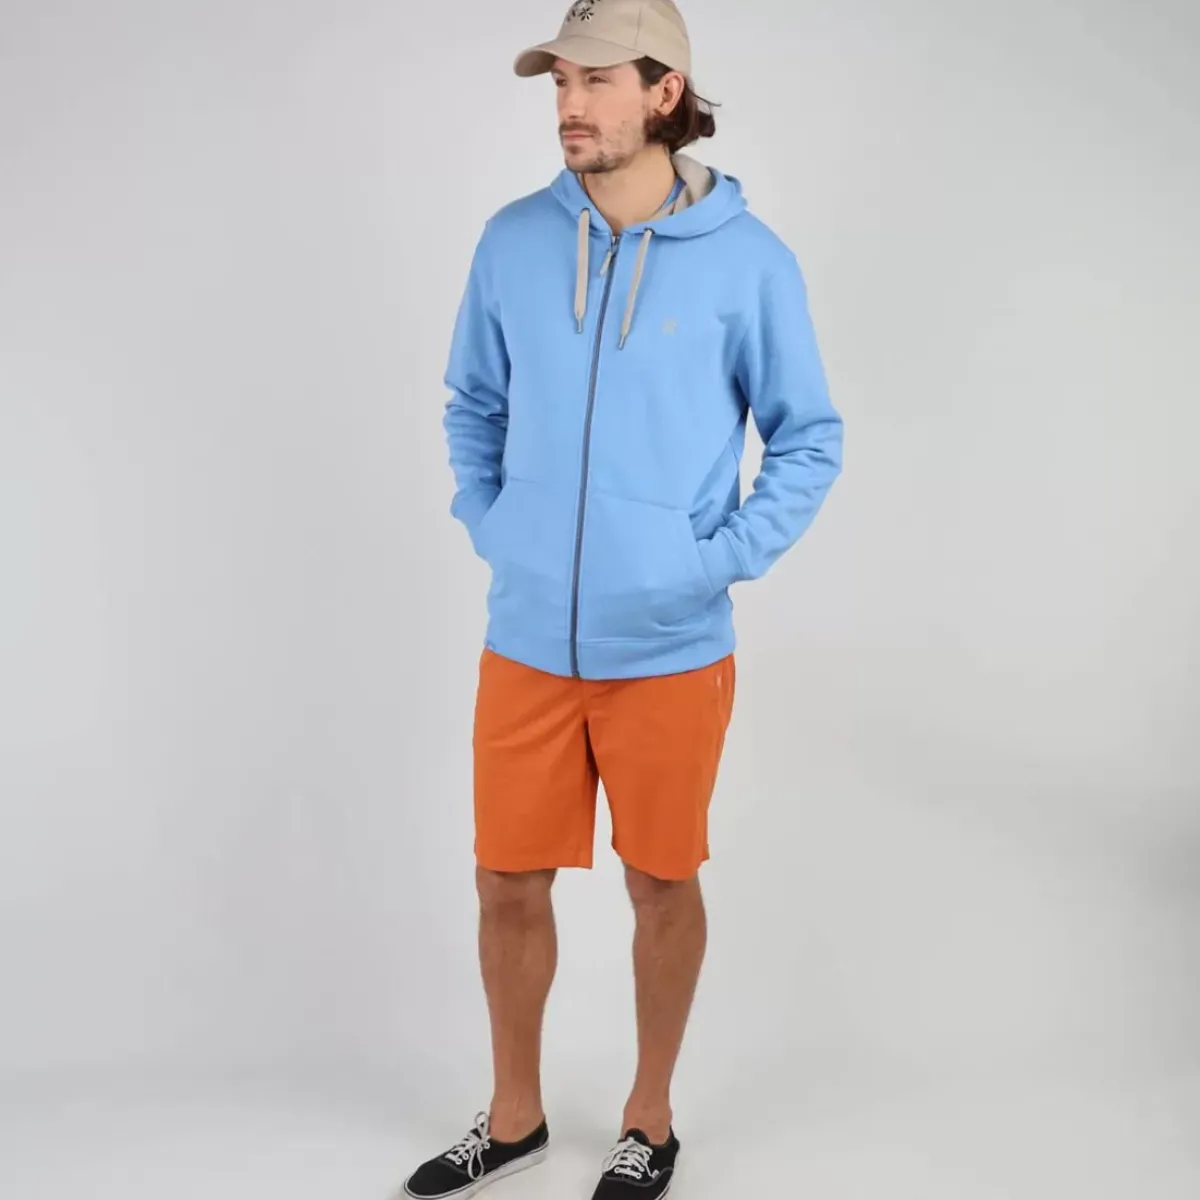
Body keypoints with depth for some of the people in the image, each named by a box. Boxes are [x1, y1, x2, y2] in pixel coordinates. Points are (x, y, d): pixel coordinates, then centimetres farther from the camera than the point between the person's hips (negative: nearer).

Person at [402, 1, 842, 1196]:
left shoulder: (748, 259, -7)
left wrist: (721, 560, -7)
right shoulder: (513, 241, 2)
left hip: (671, 649, -2)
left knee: (662, 884, 11)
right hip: (525, 640, 3)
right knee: (509, 883, 12)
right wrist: (485, 526, 4)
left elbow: (809, 439, 1)